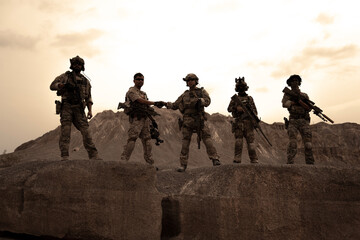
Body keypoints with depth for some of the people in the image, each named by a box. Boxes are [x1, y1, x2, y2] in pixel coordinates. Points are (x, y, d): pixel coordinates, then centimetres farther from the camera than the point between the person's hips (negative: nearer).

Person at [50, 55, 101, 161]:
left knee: (85, 131, -7)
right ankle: (65, 157, -14)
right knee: (65, 131, -12)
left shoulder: (86, 81, 18)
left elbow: (88, 98, 17)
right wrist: (63, 85, -15)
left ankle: (94, 156, -8)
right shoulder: (65, 76, 11)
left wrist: (90, 110, 3)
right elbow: (52, 85, 4)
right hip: (66, 107, -2)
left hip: (79, 109, 2)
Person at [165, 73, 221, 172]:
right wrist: (168, 104, 0)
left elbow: (207, 101, -6)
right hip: (187, 120, 2)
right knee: (185, 142, -2)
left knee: (206, 138, -13)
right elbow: (175, 105, 20)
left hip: (200, 120, -2)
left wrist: (198, 100, -25)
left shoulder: (202, 91, 12)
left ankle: (215, 159, -13)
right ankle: (183, 164, 1)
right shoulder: (184, 95, 20)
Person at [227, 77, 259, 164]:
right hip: (238, 123, 0)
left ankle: (254, 160, -1)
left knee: (251, 141, -3)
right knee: (238, 142, -4)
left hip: (249, 123, 0)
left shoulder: (250, 98, 16)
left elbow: (255, 111, 15)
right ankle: (237, 160, -2)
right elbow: (229, 109, 5)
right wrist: (236, 108, -13)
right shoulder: (234, 98, 14)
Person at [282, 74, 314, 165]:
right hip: (293, 121, -1)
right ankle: (290, 163, -22)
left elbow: (308, 108, 3)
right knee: (292, 142, -18)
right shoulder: (287, 94, 13)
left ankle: (310, 163, -4)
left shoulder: (304, 95, 17)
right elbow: (285, 104, -8)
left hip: (304, 121, 2)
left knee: (308, 143, -7)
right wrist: (297, 101, -4)